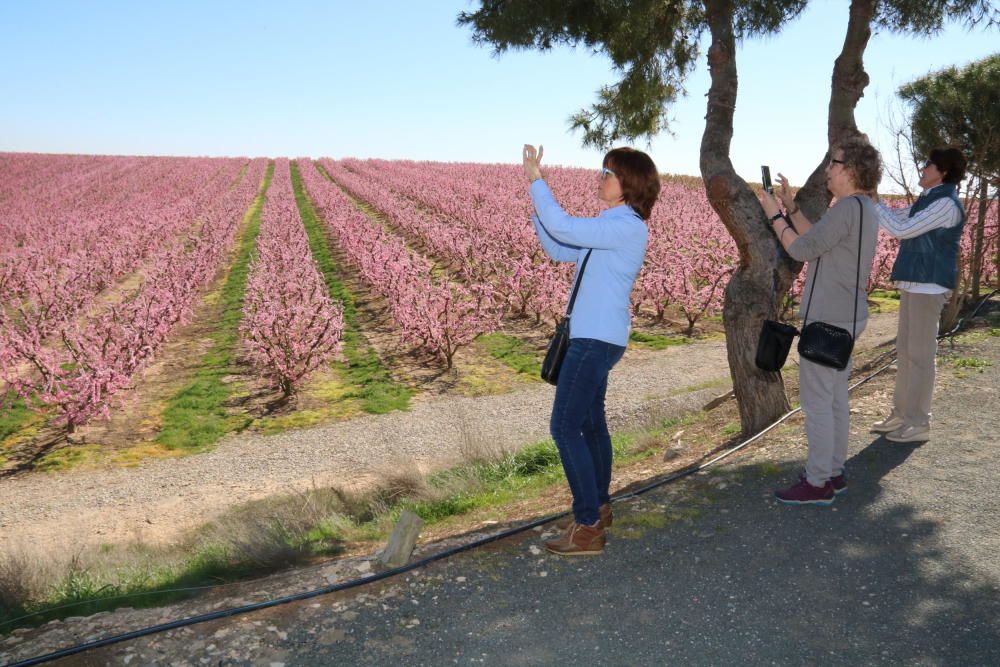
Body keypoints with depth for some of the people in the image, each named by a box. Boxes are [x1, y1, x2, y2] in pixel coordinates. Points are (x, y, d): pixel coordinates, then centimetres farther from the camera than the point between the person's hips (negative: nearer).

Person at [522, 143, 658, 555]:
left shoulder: (628, 227, -17)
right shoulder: (609, 224, 14)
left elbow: (563, 229, -27)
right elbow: (559, 250, 14)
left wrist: (537, 180, -18)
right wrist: (537, 205, 4)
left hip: (597, 340, -10)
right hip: (593, 336, 10)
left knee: (565, 428, -10)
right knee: (591, 422, 19)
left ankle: (588, 528, -4)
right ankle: (599, 506, 34)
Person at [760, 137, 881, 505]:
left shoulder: (848, 207, -19)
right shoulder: (865, 208, 13)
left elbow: (802, 249, -18)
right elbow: (817, 241, 18)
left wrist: (774, 215, -5)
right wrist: (791, 206, 16)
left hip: (829, 319, -10)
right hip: (845, 316, 10)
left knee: (816, 399, -4)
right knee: (835, 397, 16)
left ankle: (817, 483, 3)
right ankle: (833, 472, 25)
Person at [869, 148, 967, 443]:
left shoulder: (947, 203, -13)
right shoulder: (929, 200, 15)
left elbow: (901, 229, -18)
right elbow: (896, 217, 22)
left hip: (929, 286, -9)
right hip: (915, 284, 9)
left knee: (919, 354, -6)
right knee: (905, 351, 12)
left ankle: (918, 424, 0)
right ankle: (901, 414, 20)